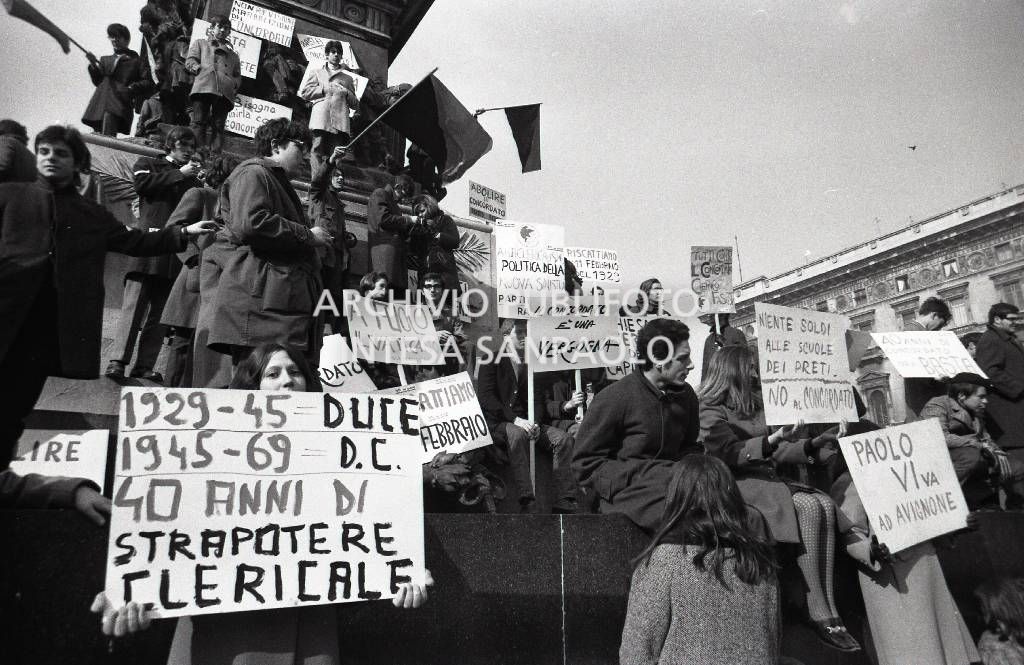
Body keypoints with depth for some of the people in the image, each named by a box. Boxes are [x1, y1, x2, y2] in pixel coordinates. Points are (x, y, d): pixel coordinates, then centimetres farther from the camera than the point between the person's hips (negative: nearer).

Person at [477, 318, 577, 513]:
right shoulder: (493, 360, 3)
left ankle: (565, 505, -20)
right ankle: (528, 504, -41)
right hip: (497, 423, -5)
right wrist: (514, 419, -20)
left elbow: (536, 400, 16)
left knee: (563, 438, -17)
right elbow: (485, 397, -10)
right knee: (517, 434, -38)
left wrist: (534, 422, -7)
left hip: (524, 422, 5)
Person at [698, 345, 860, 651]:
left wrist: (811, 445, 10)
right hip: (738, 484, -7)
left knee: (826, 504, -19)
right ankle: (819, 614, -22)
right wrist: (772, 440, -27)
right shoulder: (712, 412, -2)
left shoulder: (756, 406, 22)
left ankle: (829, 610, -25)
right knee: (809, 507, -27)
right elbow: (728, 453, -16)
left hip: (769, 478, 7)